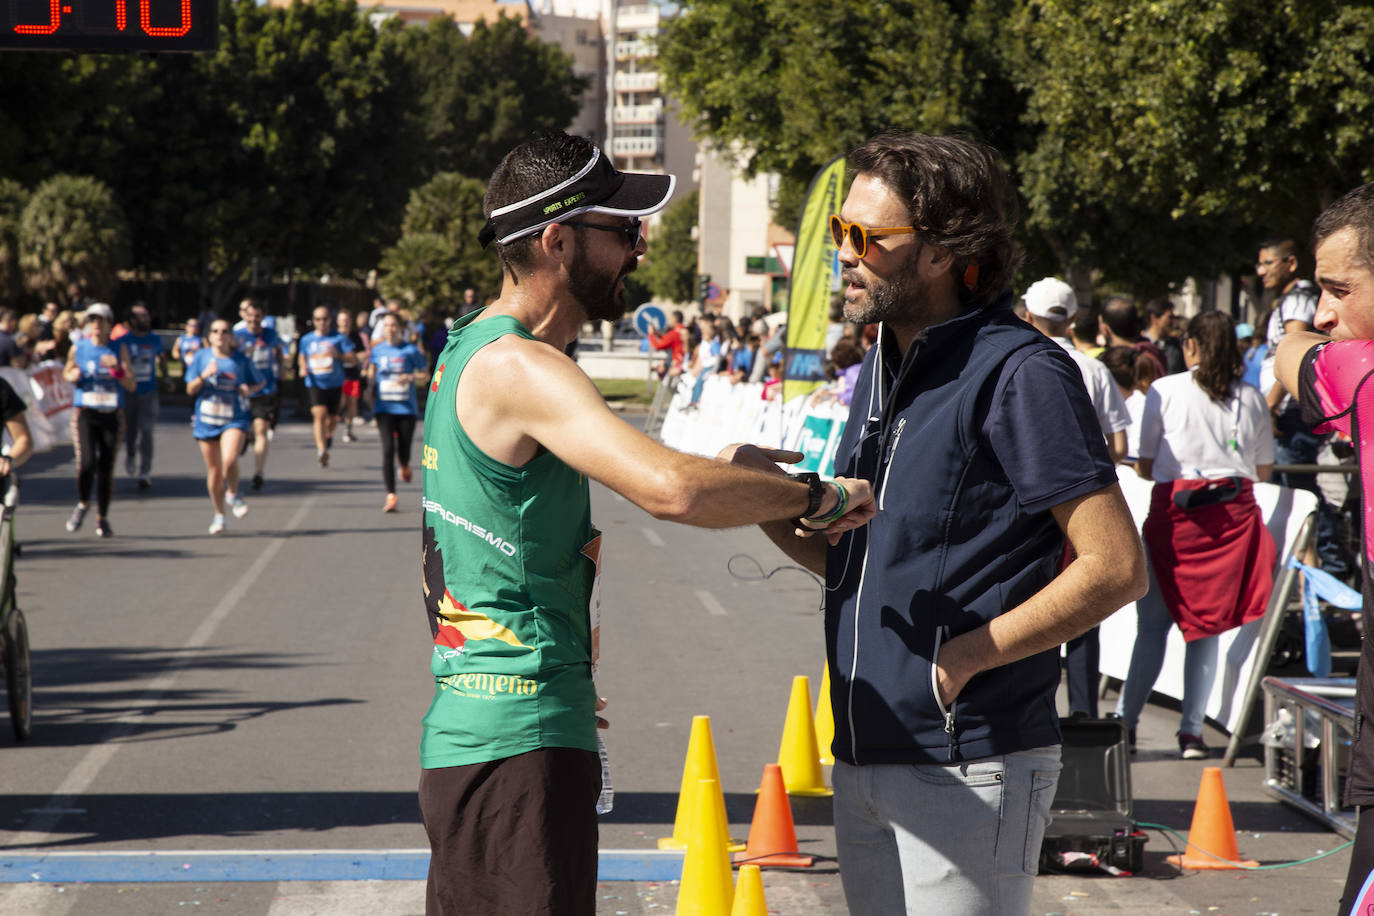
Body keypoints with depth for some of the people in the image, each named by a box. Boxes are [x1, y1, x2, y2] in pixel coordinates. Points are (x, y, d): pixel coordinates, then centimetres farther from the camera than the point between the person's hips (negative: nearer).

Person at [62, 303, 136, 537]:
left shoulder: (119, 349, 2)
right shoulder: (78, 348, 4)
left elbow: (131, 385, 0)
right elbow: (67, 373, 20)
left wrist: (117, 369, -18)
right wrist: (73, 376, -3)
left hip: (112, 414, 1)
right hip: (85, 413, -1)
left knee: (107, 467, 1)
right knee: (86, 462, -17)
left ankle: (102, 518, 15)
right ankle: (82, 504, 10)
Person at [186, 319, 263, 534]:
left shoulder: (241, 360, 0)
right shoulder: (201, 356, 2)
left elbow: (258, 383, 14)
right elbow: (190, 390, 2)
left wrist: (249, 389, -8)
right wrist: (204, 376, -16)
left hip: (235, 419, -2)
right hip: (206, 420, 2)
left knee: (229, 460, -25)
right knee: (214, 470, 8)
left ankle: (232, 494, 5)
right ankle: (219, 514, 26)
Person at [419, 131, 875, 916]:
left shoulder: (470, 351, 15)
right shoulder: (518, 367, -18)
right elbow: (672, 491, -31)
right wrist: (815, 496, -18)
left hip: (467, 733, 11)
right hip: (519, 745, -11)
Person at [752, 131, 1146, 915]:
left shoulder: (1021, 373, -13)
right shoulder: (883, 366, 14)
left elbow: (1116, 569, -16)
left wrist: (965, 657, -16)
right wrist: (774, 515, 0)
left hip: (969, 767, -8)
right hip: (867, 756, 8)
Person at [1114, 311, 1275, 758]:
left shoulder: (1165, 390, -2)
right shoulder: (1252, 398, 6)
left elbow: (1145, 466, 0)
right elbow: (1263, 470, 13)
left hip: (1175, 510, -2)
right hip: (1234, 512, 2)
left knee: (1153, 623, 6)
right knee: (1206, 626, 7)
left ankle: (1125, 721, 5)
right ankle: (1192, 730, 5)